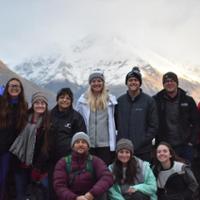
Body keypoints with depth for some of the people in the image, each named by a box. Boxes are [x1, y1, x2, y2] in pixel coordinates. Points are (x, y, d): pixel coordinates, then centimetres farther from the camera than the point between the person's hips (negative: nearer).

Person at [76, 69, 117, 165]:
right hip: (88, 144, 0)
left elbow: (113, 122, 9)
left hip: (105, 144, 0)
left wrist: (113, 145, 6)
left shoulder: (111, 99, 5)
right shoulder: (83, 99, 4)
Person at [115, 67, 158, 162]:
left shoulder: (149, 101, 0)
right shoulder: (120, 101, 7)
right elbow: (115, 123, 11)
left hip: (143, 151, -2)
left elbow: (154, 126, -2)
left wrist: (142, 141, -10)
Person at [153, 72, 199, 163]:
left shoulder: (188, 100, 3)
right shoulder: (156, 100, 0)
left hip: (184, 146, 1)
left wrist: (192, 141, -1)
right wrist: (158, 141, -2)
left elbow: (195, 123, 7)